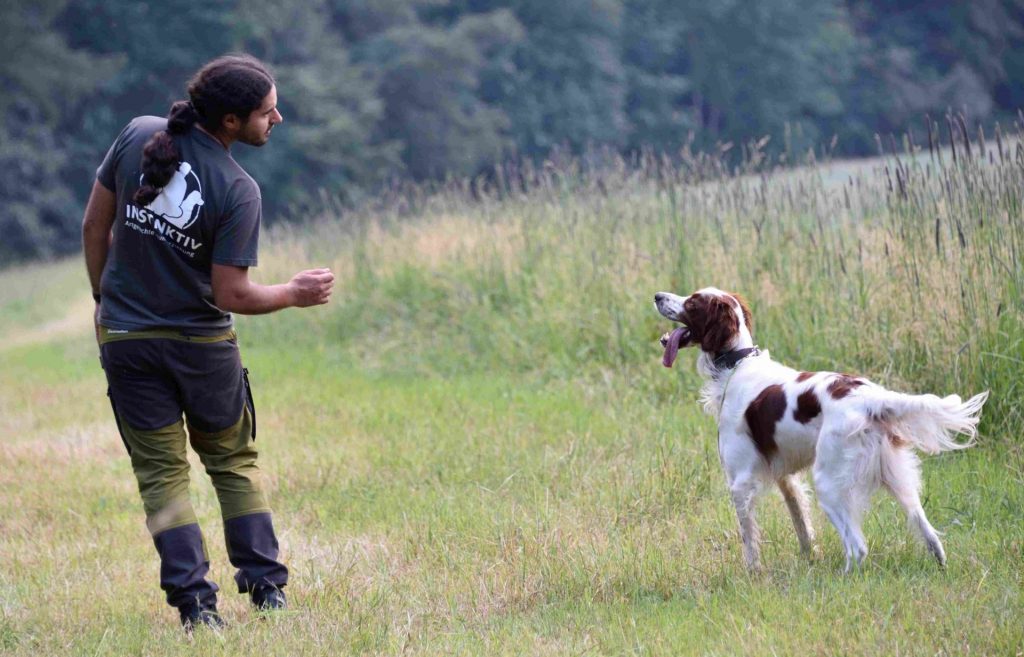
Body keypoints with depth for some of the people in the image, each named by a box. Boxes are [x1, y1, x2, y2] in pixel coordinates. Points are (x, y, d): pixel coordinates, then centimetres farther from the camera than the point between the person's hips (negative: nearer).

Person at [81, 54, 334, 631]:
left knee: (162, 472, 7)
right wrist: (294, 295, 2)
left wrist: (104, 300, 14)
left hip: (126, 338, 2)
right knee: (234, 461, 17)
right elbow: (231, 294, -15)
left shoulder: (139, 135, -7)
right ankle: (266, 585, 15)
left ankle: (194, 600, -1)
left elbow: (95, 226, 0)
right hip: (203, 344, -2)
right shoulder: (239, 191, -18)